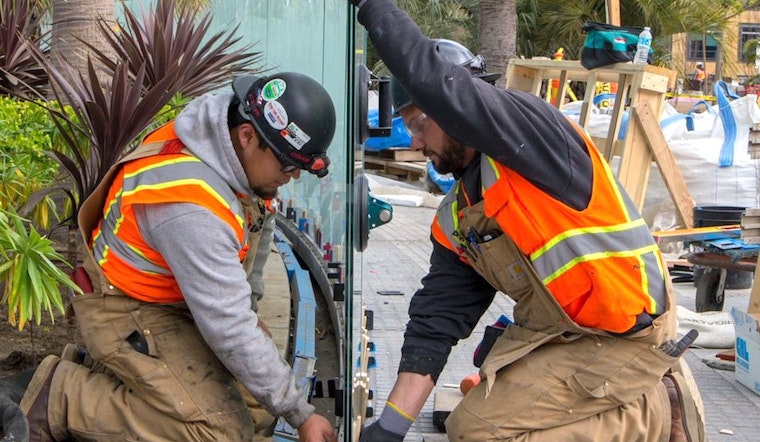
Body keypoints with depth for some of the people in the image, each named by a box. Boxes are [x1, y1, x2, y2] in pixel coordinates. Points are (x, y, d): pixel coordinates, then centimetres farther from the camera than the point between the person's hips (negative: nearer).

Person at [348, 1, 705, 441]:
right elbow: (436, 320, 5)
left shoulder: (529, 127, -15)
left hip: (622, 338, -9)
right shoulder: (455, 222, 8)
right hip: (552, 334, 9)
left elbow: (437, 86, -31)